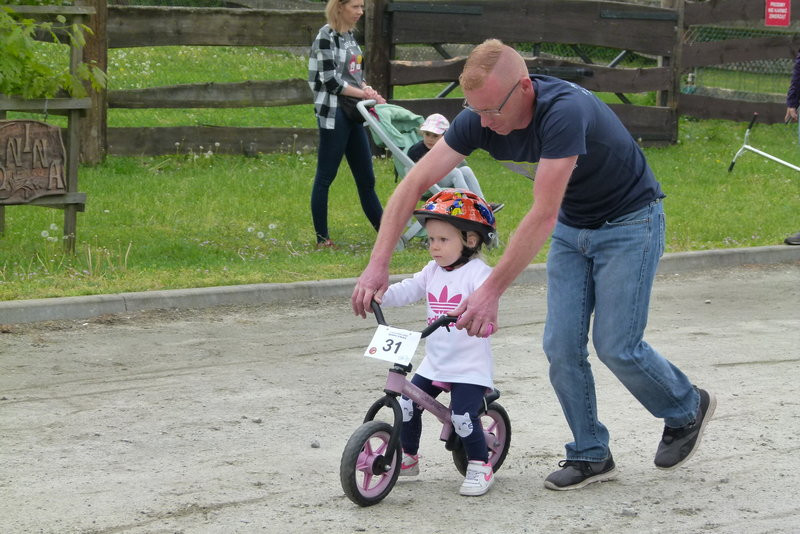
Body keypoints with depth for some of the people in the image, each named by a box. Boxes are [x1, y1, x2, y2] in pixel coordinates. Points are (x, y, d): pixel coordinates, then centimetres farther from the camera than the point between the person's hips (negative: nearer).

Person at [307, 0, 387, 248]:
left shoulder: (349, 36, 13)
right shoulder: (326, 36, -11)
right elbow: (330, 80, -15)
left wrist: (365, 87, -3)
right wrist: (365, 94, -12)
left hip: (353, 115, 8)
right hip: (333, 113, -8)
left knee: (366, 178, 11)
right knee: (325, 176, -1)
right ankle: (322, 238, 4)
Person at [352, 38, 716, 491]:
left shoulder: (565, 110, -38)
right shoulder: (479, 119, -17)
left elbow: (543, 216, -39)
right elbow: (415, 184, -16)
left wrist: (492, 291, -39)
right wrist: (378, 264, -24)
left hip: (629, 221, -6)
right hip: (573, 228, 6)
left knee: (616, 345, -6)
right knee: (561, 346, -1)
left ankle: (688, 408, 21)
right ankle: (591, 455, 13)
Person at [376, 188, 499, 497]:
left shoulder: (478, 272, -12)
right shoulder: (433, 271, 11)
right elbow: (408, 291, 6)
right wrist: (380, 294, -12)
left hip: (470, 366, -7)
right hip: (434, 363, 7)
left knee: (463, 416, -17)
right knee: (407, 405, 2)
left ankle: (480, 465, 3)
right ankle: (407, 458, 22)